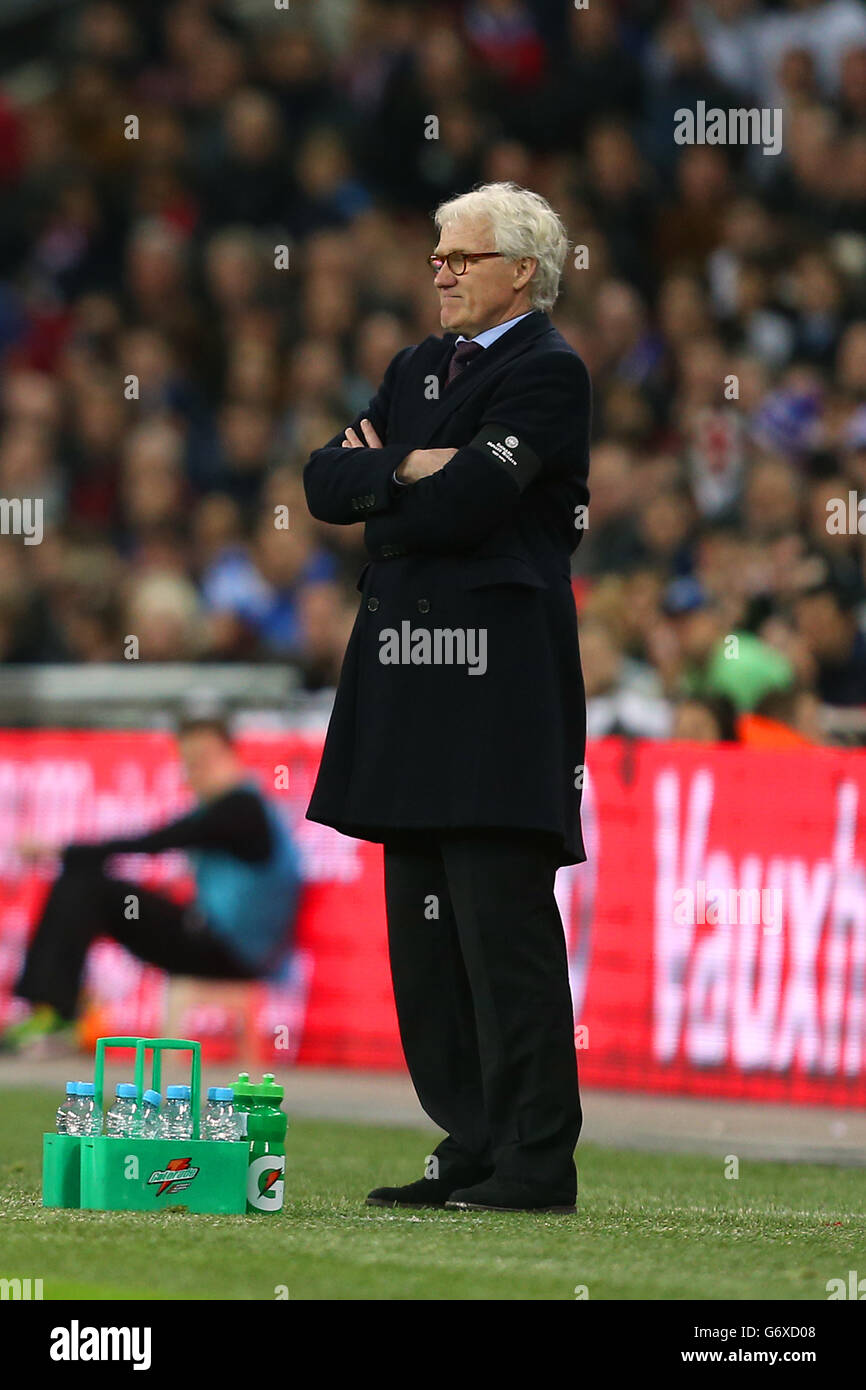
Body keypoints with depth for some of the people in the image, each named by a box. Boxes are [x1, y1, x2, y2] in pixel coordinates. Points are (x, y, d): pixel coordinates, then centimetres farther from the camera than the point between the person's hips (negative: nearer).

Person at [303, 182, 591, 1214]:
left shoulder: (547, 372, -6)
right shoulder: (416, 370, 21)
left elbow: (464, 503, -17)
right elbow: (326, 482, 12)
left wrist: (374, 480, 0)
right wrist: (406, 469, -7)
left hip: (495, 682, -9)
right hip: (410, 678, 9)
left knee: (504, 926, -9)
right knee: (424, 929, 8)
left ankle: (536, 1161, -6)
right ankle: (472, 1149, 14)